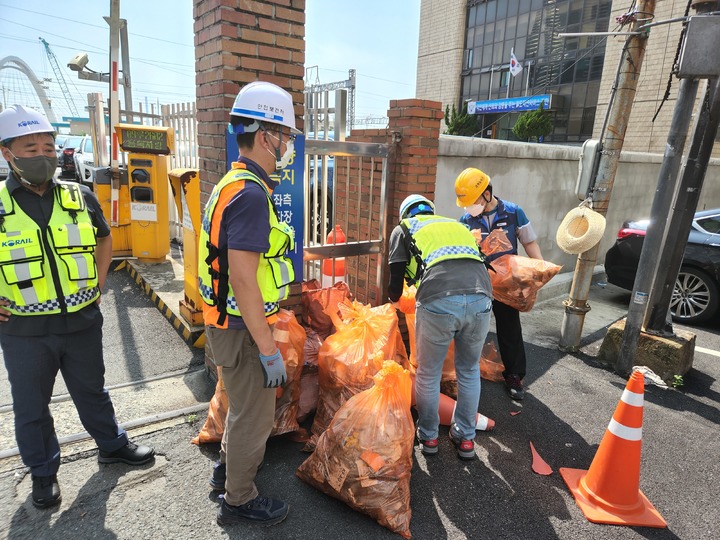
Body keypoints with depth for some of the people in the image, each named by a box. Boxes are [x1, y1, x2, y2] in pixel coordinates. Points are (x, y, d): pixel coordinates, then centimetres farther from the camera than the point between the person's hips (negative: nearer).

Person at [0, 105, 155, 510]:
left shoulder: (80, 197, -2)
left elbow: (104, 239, 16)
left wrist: (98, 282, 7)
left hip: (82, 322, 2)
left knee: (92, 391, 20)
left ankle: (113, 445, 40)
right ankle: (44, 472, 37)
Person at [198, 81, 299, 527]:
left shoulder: (234, 183, 9)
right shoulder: (251, 193, -23)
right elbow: (243, 281, -27)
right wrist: (269, 350, -21)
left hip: (227, 322, 10)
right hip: (244, 329, -10)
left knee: (246, 402, 28)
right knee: (254, 417, 10)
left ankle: (229, 466, 49)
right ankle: (239, 500, 32)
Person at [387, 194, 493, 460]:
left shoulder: (404, 229, 22)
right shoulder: (457, 225, 33)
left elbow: (396, 282, 18)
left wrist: (394, 298, 40)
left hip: (438, 301, -3)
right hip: (480, 299, 4)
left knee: (428, 374, 19)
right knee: (469, 371, 25)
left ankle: (428, 437, 36)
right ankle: (465, 439, 38)